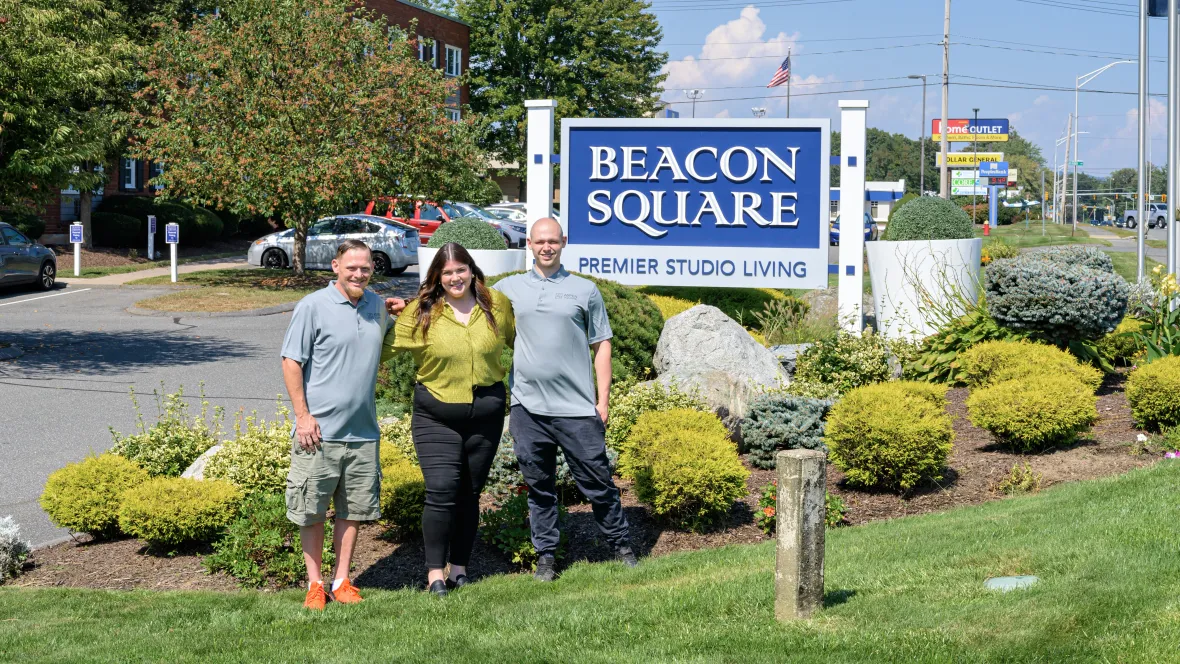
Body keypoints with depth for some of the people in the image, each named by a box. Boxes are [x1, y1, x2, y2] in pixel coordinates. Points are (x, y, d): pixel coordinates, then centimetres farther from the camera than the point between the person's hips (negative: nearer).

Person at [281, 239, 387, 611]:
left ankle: (342, 581, 20)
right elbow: (291, 361, -7)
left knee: (354, 509, 9)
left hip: (363, 431, 5)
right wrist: (302, 415, -12)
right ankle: (315, 584, 13)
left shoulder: (376, 306, 12)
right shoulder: (313, 307, -6)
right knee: (312, 511, 2)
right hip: (318, 431, -5)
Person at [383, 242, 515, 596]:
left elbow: (519, 338, 18)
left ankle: (460, 567, 22)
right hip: (436, 417, -3)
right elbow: (386, 346, -2)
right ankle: (435, 572, -3)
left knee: (469, 493, 10)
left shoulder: (496, 304, 2)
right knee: (441, 491, -12)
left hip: (486, 416, 3)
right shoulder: (422, 312, -6)